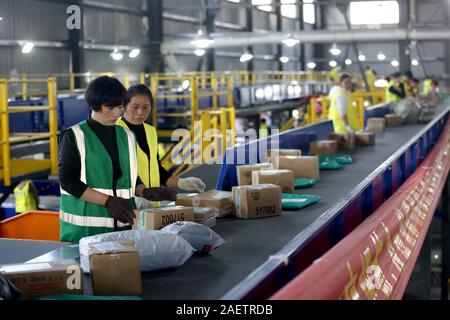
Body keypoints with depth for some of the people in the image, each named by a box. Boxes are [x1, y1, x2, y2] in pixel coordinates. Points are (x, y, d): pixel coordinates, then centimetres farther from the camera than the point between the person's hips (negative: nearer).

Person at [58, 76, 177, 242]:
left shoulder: (126, 136, 11)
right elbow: (67, 181, -9)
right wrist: (108, 201, -17)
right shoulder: (74, 136, -3)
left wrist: (145, 192, -2)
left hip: (121, 224, 4)